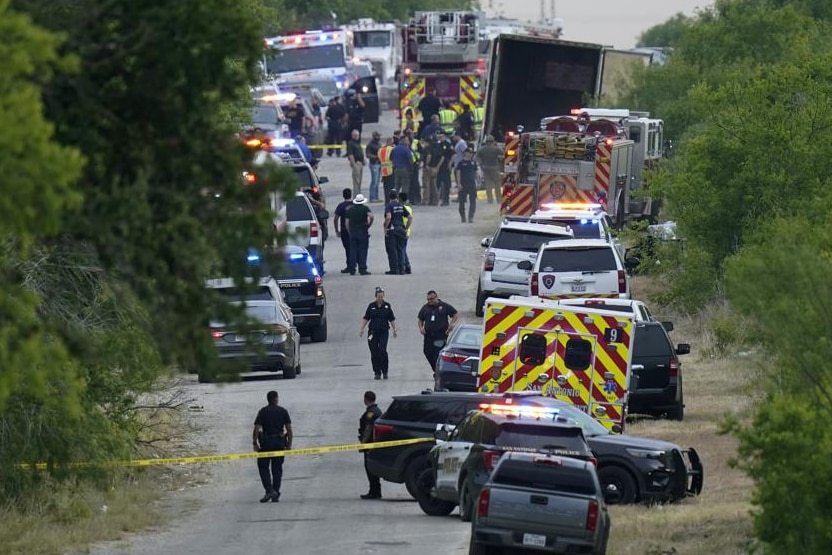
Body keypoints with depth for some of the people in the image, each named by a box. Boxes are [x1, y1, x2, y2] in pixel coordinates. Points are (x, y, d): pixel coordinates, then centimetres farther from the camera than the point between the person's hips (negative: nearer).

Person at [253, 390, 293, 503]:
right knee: (277, 468, 9)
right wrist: (289, 444, 7)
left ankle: (269, 490, -11)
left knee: (263, 467, 5)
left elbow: (256, 429, -9)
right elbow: (289, 429, 0)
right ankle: (276, 495, 9)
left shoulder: (262, 412, -3)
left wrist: (255, 443, -3)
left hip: (266, 443, -2)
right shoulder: (283, 411, 2)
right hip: (280, 443, 2)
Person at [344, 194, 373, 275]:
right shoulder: (365, 208, -2)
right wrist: (369, 224, -7)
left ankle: (352, 270, 3)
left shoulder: (350, 210, 10)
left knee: (353, 251, 6)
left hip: (352, 232, 3)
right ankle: (362, 269, -4)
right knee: (362, 251, 0)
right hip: (363, 232, -3)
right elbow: (371, 215, -21)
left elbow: (347, 223, 9)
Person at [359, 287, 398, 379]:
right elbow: (365, 319, 8)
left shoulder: (387, 306, 4)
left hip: (384, 332, -1)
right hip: (373, 332, 1)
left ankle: (385, 371, -3)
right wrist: (361, 329, 1)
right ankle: (377, 372, 8)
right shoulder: (371, 306, 5)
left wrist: (394, 330, 6)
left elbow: (392, 319, 9)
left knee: (382, 350, -16)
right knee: (374, 353, 0)